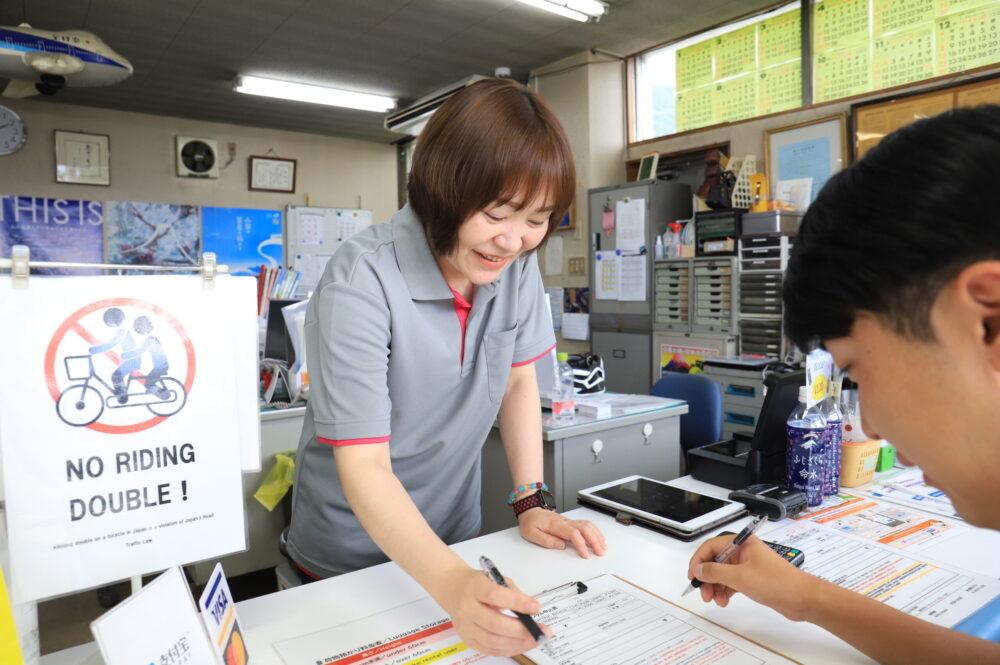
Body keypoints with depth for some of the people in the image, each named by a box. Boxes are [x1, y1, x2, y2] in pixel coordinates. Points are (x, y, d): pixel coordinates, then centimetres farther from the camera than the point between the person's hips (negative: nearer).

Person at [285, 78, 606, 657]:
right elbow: (364, 466, -30)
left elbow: (518, 381, -1)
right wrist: (450, 582, -43)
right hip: (352, 554, -4)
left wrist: (531, 502, -7)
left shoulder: (518, 265, -12)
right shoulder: (360, 282, -29)